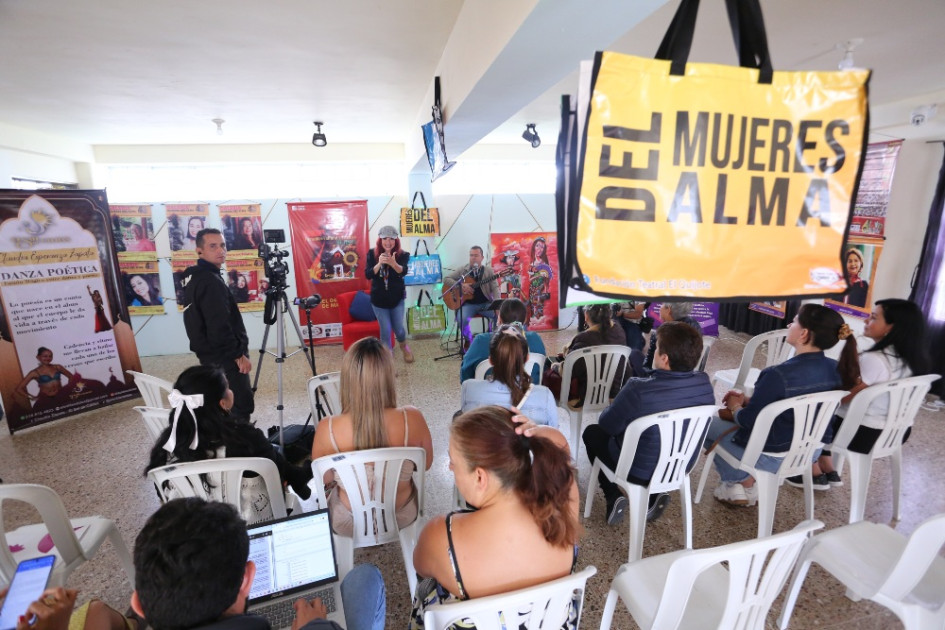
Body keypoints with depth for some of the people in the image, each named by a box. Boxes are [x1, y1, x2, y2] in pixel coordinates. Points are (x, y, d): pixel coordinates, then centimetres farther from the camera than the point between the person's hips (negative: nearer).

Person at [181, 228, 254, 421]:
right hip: (224, 358, -10)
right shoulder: (211, 281, -19)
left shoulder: (193, 278, 13)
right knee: (242, 406, -5)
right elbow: (219, 326, -25)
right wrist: (238, 354, -16)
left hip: (210, 355, 10)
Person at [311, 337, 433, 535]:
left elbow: (324, 479, -9)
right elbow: (426, 464, -9)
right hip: (402, 516, 1)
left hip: (348, 523, 0)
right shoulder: (412, 419, -29)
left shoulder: (327, 429, -29)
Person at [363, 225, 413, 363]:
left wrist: (393, 263, -49)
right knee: (385, 329, 3)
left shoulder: (402, 255, -10)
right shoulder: (372, 254, -7)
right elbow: (368, 275, -16)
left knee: (398, 328, 8)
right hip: (378, 299, 0)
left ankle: (404, 345, 42)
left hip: (397, 298, 0)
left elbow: (403, 271, -28)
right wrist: (379, 263, -35)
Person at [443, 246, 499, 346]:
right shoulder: (463, 269, 4)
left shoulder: (488, 270, 5)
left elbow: (495, 288, -2)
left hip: (485, 303, 1)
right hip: (468, 303, -1)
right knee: (461, 319, -31)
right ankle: (468, 341, -2)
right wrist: (461, 286, -15)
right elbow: (446, 279, 1)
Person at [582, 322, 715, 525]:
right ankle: (654, 495, 21)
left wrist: (607, 411, 4)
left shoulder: (639, 390, -33)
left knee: (592, 432, 20)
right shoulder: (705, 383, -15)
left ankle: (613, 497, 13)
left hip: (639, 471, -5)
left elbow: (607, 425, -18)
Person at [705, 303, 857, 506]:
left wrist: (735, 407, 3)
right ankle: (750, 481, 23)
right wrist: (747, 401, 7)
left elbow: (749, 421, -17)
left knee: (708, 425, 15)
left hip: (771, 457, -7)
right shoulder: (836, 369, -6)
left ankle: (745, 484, 23)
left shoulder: (778, 375, -29)